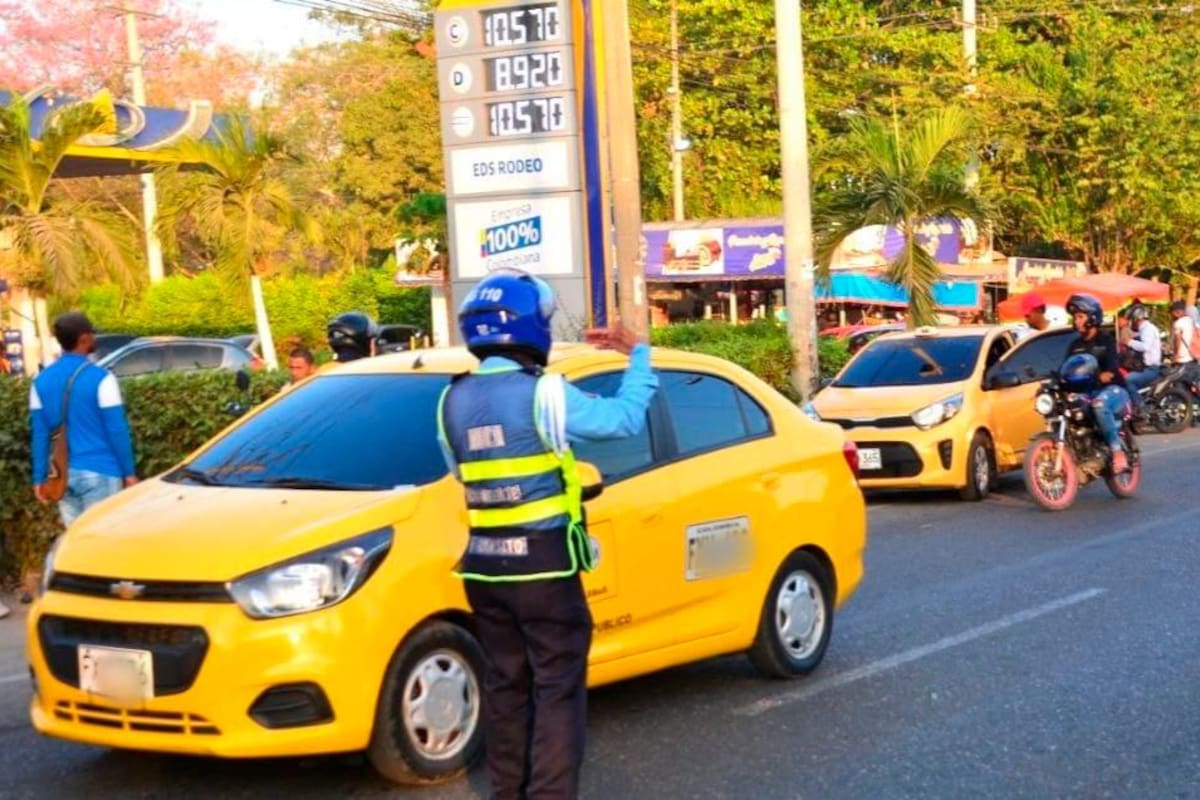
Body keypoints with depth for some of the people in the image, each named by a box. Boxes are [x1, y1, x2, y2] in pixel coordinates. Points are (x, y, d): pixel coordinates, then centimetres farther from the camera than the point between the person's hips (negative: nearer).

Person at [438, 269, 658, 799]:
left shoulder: (452, 401, 4)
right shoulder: (542, 393, -14)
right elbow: (625, 417, -9)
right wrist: (637, 356, 5)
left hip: (483, 564, 6)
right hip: (542, 561, -6)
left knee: (504, 684, 16)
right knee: (557, 687, 1)